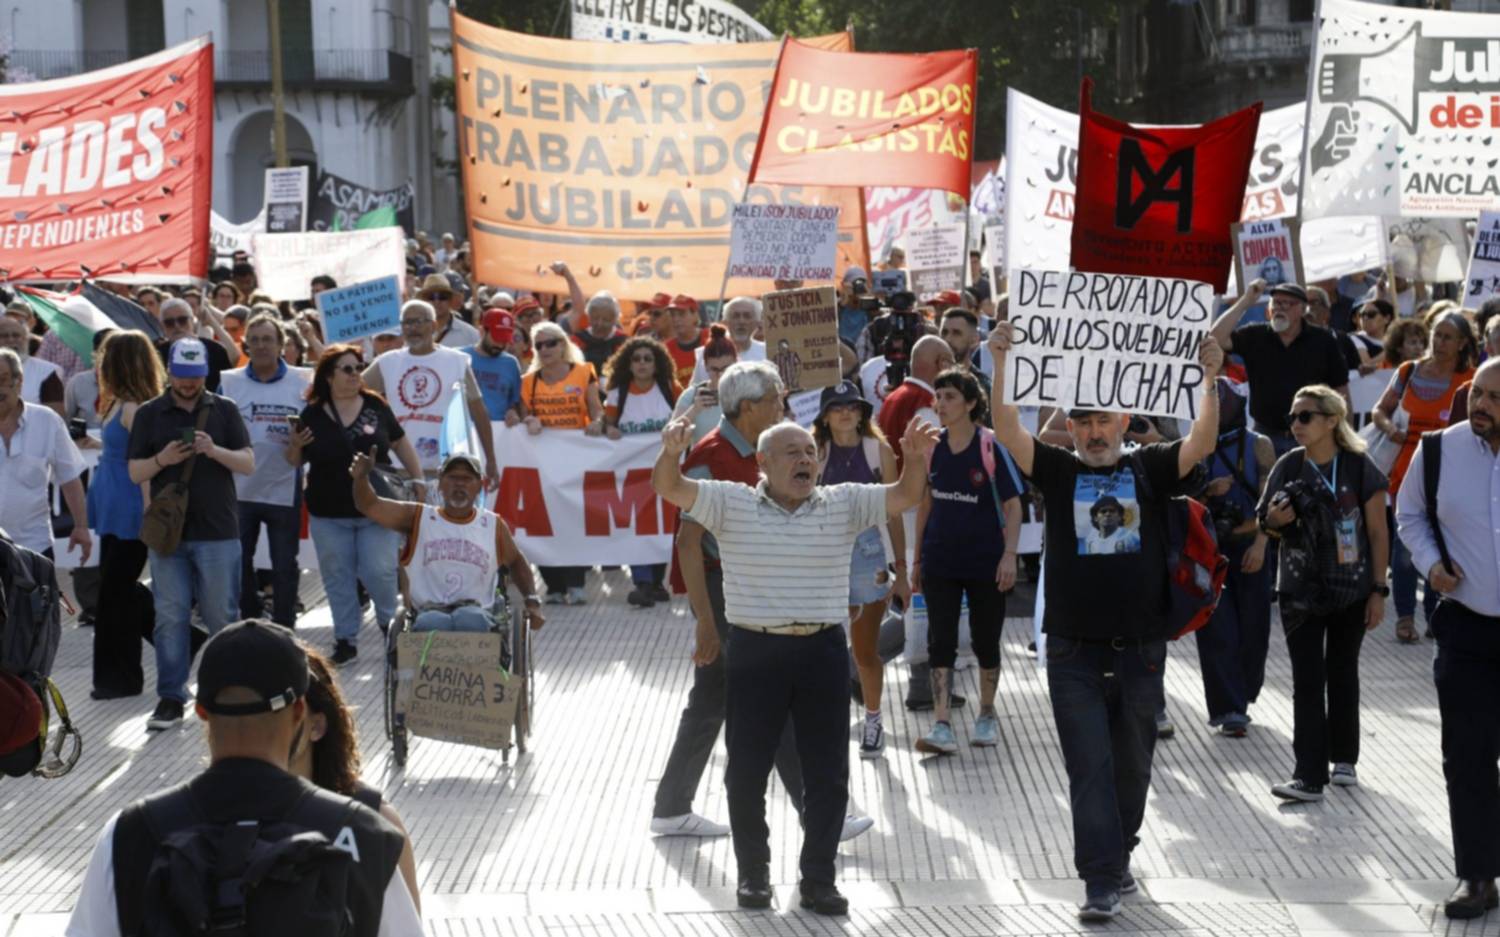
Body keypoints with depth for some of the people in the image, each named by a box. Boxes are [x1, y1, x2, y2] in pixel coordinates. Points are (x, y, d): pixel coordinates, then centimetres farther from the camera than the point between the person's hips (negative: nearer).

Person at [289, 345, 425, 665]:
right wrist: (295, 445, -13)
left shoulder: (376, 406, 0)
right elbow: (296, 460, 8)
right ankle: (346, 639, 19)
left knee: (379, 572, -5)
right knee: (338, 578, 7)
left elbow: (400, 444, 12)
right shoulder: (312, 415, 0)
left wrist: (417, 480, 9)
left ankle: (389, 623, 22)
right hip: (329, 514, 1)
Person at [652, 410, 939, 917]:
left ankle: (818, 879, 16)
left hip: (822, 652, 1)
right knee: (747, 769, 7)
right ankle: (752, 872, 23)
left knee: (828, 772, 5)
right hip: (755, 652, -1)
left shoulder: (844, 504, 4)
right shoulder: (731, 503, -1)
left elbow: (905, 495, -4)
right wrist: (671, 452, -32)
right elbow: (669, 489, -10)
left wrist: (917, 457, -25)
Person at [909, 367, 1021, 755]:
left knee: (985, 642, 10)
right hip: (940, 561, 3)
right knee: (940, 642, -5)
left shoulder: (990, 448, -10)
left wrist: (1009, 554, -17)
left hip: (985, 562, -3)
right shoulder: (931, 447, 2)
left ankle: (987, 716, 28)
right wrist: (917, 558, 12)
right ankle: (942, 727, -8)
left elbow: (1012, 505, -7)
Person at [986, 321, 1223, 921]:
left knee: (1132, 765, 13)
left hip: (1140, 647, 1)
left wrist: (1209, 378, -23)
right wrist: (1000, 365, -21)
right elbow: (1008, 431, -9)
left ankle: (1118, 858, 30)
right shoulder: (1056, 471, 4)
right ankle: (1101, 881, -5)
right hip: (1074, 650, -1)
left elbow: (1202, 443, -10)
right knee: (1089, 767, -5)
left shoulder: (1150, 468, 5)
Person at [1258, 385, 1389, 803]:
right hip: (1300, 591, 1)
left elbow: (1378, 532, -3)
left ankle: (1343, 757, 30)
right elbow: (1271, 528, 9)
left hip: (1351, 590, -1)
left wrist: (1378, 591, -6)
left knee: (1343, 672, 13)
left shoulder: (1358, 467, -8)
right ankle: (1309, 776, -6)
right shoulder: (1288, 466, -2)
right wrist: (1275, 521, -16)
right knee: (1307, 679, -4)